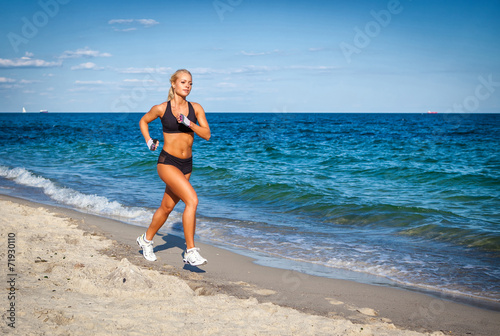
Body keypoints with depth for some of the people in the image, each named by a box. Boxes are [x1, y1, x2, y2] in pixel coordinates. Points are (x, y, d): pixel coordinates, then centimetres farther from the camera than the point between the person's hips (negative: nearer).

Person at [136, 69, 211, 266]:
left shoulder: (196, 108, 2)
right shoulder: (161, 108, -5)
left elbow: (206, 135, -5)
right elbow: (143, 121, 14)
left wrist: (189, 123, -18)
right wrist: (148, 141, 2)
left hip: (186, 165, 5)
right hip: (167, 162, -5)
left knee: (167, 207, 18)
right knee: (192, 200, -23)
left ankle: (146, 240, 41)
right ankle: (190, 251, -17)